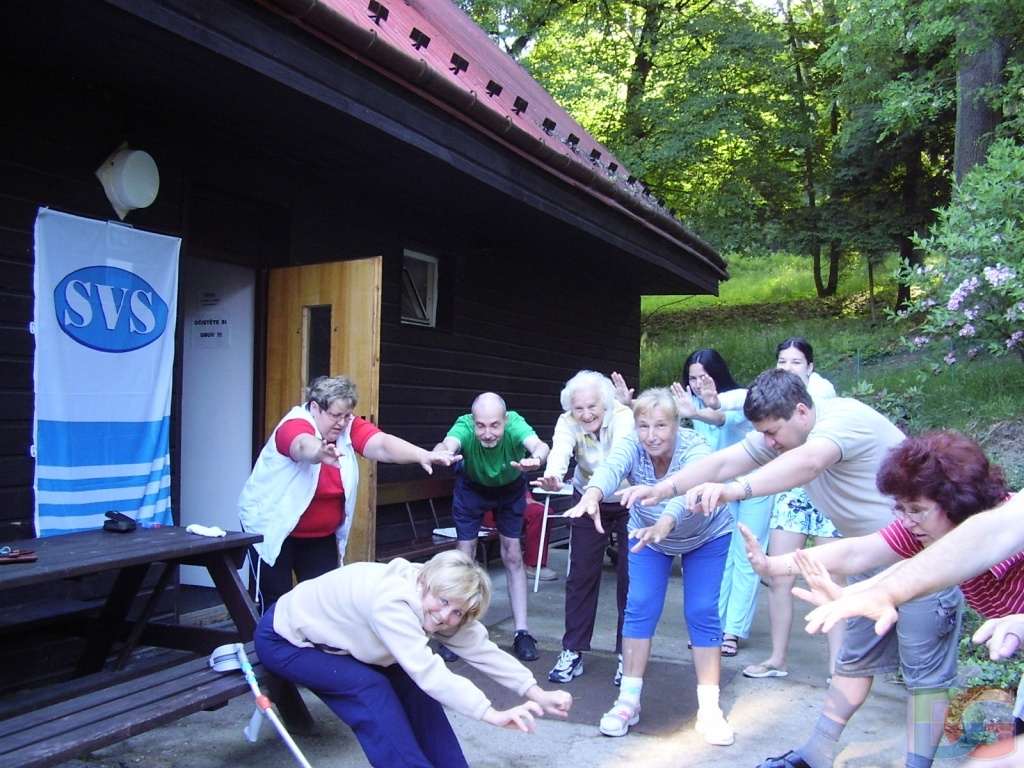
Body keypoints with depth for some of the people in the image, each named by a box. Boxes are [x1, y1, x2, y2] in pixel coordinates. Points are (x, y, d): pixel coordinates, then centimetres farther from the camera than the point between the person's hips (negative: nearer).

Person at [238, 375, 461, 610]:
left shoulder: (349, 427, -10)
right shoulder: (294, 425, -23)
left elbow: (383, 445, -28)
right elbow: (303, 446, -48)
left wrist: (423, 456, -46)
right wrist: (320, 453, -72)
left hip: (322, 534, 5)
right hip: (274, 529, -5)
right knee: (276, 604, 0)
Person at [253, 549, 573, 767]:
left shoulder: (435, 604, -12)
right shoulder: (391, 600, -38)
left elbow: (481, 649, -14)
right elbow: (429, 671, -43)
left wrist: (535, 692, -22)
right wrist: (493, 714, -47)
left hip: (330, 636, 7)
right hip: (285, 639, -7)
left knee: (409, 681, -5)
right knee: (370, 687, -23)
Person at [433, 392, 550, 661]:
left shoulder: (514, 424, -37)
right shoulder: (465, 426, -37)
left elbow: (538, 443, -57)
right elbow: (448, 444, -57)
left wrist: (536, 457, -80)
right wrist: (441, 452, -81)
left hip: (510, 488, 0)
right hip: (471, 488, 0)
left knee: (512, 554, 1)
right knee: (464, 553, -1)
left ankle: (522, 632, 9)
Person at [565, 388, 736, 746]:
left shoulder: (695, 449, -34)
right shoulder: (632, 446, -27)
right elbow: (610, 468, -48)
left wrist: (663, 524, -73)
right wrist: (591, 496, -71)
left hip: (706, 537, -2)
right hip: (649, 536, 2)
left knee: (701, 614, -7)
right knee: (639, 609, -6)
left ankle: (709, 708, 3)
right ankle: (628, 700, 5)